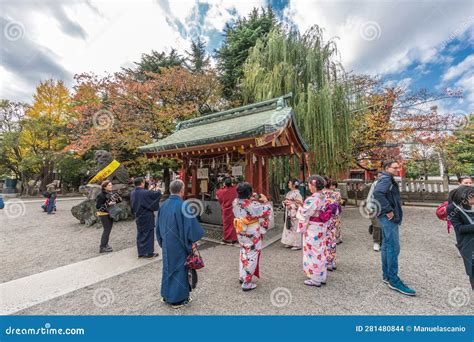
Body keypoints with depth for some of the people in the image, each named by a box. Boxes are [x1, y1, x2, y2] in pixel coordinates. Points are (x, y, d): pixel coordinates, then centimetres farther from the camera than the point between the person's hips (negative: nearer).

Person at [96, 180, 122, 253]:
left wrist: (119, 199, -7)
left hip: (110, 214, 7)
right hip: (103, 214, -7)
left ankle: (105, 244, 27)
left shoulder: (111, 193, 2)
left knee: (108, 229, 13)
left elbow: (114, 202, 14)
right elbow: (97, 206, -18)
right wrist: (108, 204, -26)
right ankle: (102, 247, 2)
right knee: (107, 229, -7)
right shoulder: (101, 195, -17)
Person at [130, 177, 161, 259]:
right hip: (147, 217, -7)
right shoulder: (146, 192, -22)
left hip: (138, 217, 7)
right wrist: (158, 190, 10)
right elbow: (157, 194, -11)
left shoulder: (132, 193, 0)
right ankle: (149, 253, 12)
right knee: (148, 234, 5)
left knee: (140, 234, 15)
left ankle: (141, 252, 24)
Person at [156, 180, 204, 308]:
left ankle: (166, 295, 36)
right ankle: (177, 299, 23)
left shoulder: (163, 205, -1)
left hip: (166, 244, 6)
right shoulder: (183, 206, -23)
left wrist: (163, 240, 18)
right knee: (179, 268, 9)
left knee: (168, 267, 21)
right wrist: (194, 239, -4)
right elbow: (191, 226, -21)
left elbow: (158, 226, 8)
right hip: (179, 244, -6)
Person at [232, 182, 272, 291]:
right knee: (252, 256, 7)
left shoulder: (235, 202, -8)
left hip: (241, 232, 7)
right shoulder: (252, 205, -28)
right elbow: (266, 211, -15)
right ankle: (247, 283, 17)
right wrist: (265, 201, -1)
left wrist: (251, 199, 2)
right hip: (252, 234, -7)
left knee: (244, 253, 24)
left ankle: (242, 276, 37)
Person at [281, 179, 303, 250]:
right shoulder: (289, 192, 11)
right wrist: (285, 202, -1)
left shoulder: (297, 193, -14)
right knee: (289, 227, 13)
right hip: (288, 213, 9)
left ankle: (297, 244, 10)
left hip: (294, 213, -9)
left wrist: (291, 203, -20)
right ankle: (290, 243, 24)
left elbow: (300, 204, -17)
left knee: (295, 228, -1)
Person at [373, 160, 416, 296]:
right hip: (389, 217, -10)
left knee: (386, 246, 14)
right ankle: (394, 280, 2)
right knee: (393, 248, -6)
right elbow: (378, 193, -32)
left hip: (388, 217, 10)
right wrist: (388, 210, -25)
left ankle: (386, 275, 24)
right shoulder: (386, 179, -13)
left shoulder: (387, 179, 18)